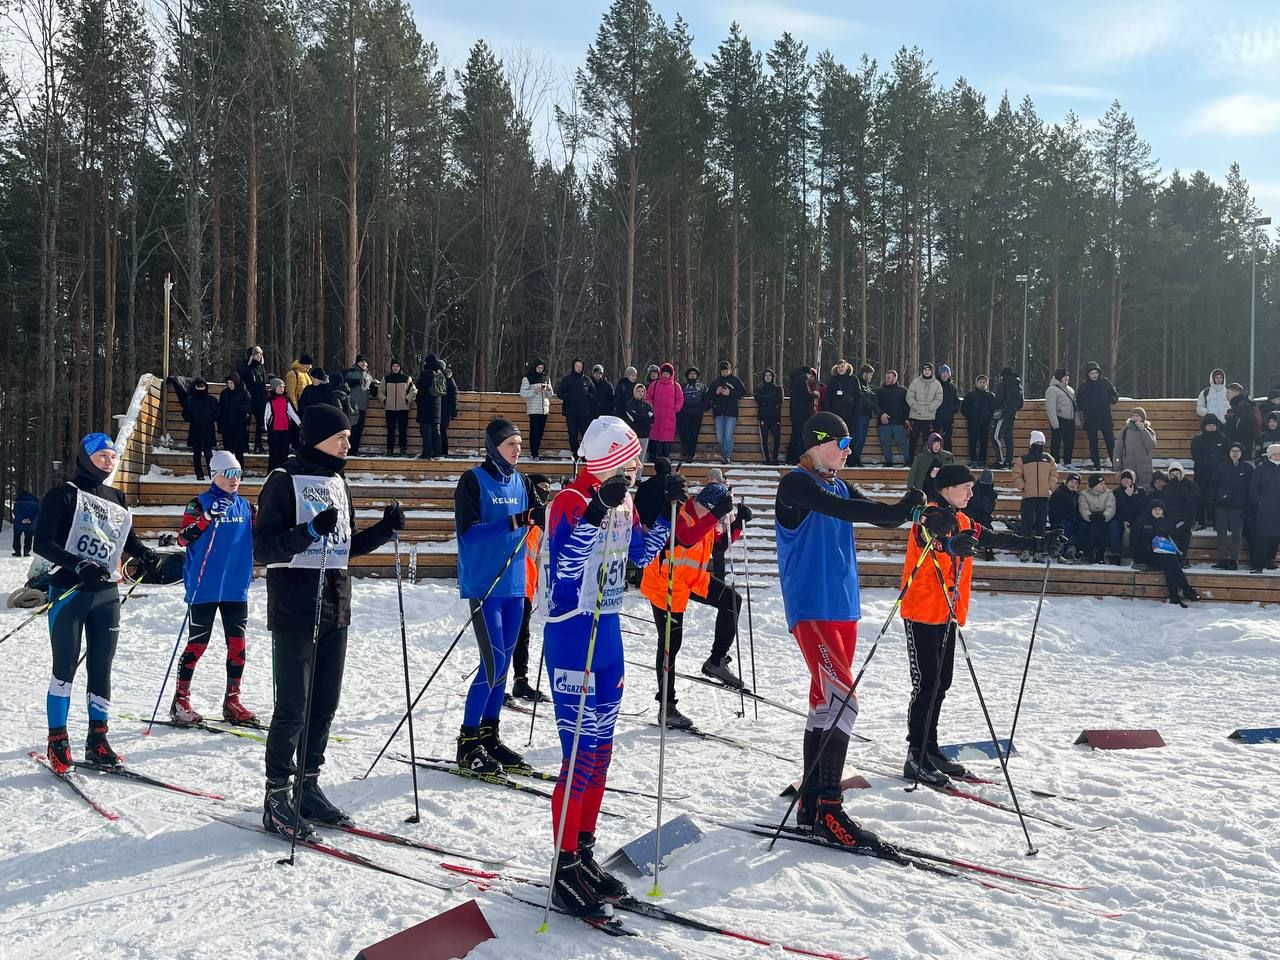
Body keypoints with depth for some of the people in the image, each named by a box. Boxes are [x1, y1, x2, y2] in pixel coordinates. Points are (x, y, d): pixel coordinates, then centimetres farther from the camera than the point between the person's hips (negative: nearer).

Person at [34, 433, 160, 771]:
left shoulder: (117, 499, 13)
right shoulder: (64, 494, -5)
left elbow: (128, 539, 23)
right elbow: (42, 543, -11)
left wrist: (146, 555, 1)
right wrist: (79, 565, -23)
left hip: (106, 593, 5)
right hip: (68, 591, -5)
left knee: (102, 668, 7)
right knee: (65, 668, -2)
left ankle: (97, 740, 14)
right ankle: (57, 742, 7)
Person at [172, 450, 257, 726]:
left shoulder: (245, 506, 11)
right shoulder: (200, 504, -4)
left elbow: (257, 540, 18)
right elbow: (183, 539, -15)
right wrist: (206, 517, -29)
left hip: (236, 588, 5)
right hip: (205, 588, -5)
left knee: (237, 644, 5)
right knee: (197, 644, 0)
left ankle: (232, 702, 16)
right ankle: (180, 701, 12)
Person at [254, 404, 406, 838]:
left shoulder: (338, 482, 15)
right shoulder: (286, 480, -8)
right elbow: (262, 549, -13)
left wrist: (385, 528, 7)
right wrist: (310, 531, -27)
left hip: (335, 609, 7)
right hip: (295, 610, -7)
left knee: (324, 706, 11)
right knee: (293, 708, -3)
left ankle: (308, 785, 23)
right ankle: (277, 797, 8)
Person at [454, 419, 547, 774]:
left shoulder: (521, 482, 11)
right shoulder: (474, 481, -8)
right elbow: (468, 530, -17)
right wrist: (512, 523, -26)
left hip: (514, 585, 7)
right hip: (484, 584, -7)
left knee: (503, 662, 11)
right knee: (493, 662, -10)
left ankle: (489, 735, 21)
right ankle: (468, 744, 0)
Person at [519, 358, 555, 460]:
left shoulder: (546, 378, 15)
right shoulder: (527, 378, 0)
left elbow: (550, 395, 19)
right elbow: (522, 393, -7)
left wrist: (550, 389, -4)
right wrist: (535, 391, -18)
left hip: (544, 409, 5)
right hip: (534, 409, -5)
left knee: (540, 432, 5)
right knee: (534, 432, -9)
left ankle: (537, 452, 12)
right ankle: (534, 454, -9)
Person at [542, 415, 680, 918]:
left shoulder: (622, 503, 8)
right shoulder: (570, 501, -16)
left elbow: (641, 554, 21)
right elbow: (564, 566, -29)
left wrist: (664, 509, 9)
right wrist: (597, 511, -36)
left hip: (608, 634, 8)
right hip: (571, 635, -8)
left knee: (601, 750, 14)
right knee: (580, 756, -5)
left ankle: (585, 853, 28)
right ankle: (565, 870, 7)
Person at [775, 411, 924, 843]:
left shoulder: (839, 486, 18)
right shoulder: (796, 484, -7)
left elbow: (885, 516, 13)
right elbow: (843, 510, -22)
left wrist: (910, 507, -7)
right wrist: (908, 506, -25)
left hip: (843, 608, 9)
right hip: (811, 609, -9)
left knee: (827, 701, 9)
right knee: (840, 698, -17)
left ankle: (810, 804, 15)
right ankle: (828, 808, -14)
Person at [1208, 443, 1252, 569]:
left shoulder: (1248, 468, 2)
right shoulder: (1221, 467, 6)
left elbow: (1252, 487, 1)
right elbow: (1212, 484, 6)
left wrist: (1249, 504, -5)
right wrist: (1212, 500, -3)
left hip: (1238, 507, -1)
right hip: (1221, 505, 2)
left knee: (1236, 534, 1)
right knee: (1221, 533, 0)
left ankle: (1234, 560, 8)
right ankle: (1222, 560, 4)